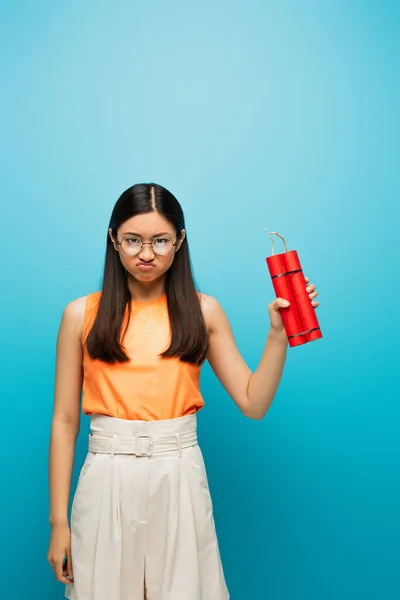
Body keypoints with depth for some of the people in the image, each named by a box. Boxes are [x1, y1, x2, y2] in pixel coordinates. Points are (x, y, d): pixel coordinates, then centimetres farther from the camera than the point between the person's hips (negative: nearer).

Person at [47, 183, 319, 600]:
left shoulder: (203, 311, 3)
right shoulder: (82, 315, 0)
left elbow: (253, 402, 0)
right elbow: (65, 421, 0)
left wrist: (278, 334, -12)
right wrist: (58, 521, 0)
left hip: (181, 482, 1)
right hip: (106, 482, 0)